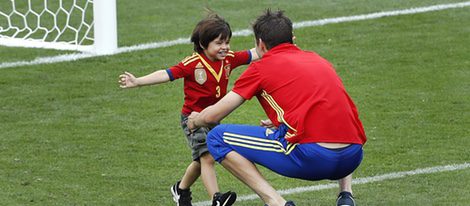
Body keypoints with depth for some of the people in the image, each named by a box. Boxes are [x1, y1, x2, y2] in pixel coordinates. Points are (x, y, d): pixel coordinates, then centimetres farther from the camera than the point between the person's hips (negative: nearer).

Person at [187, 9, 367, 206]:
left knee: (217, 138, 6)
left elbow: (212, 116, 13)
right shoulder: (318, 59, 24)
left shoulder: (261, 67, 10)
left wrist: (195, 120, 35)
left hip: (311, 157, -6)